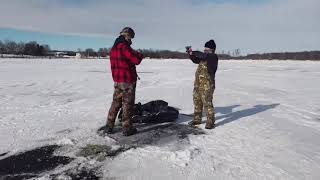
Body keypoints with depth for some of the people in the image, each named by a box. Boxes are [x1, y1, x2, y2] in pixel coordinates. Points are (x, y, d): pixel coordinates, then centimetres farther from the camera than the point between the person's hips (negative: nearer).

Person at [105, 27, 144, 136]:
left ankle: (109, 127, 20)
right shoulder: (125, 47, -18)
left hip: (117, 80, 8)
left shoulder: (114, 48, 10)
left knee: (116, 103, 16)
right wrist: (140, 55, 2)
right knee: (127, 105, 3)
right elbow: (136, 60, -20)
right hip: (128, 80, -8)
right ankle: (127, 129, 11)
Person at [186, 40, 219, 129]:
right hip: (198, 84, 9)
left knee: (207, 103, -7)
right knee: (197, 102, 14)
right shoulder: (204, 57, 15)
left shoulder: (213, 57, -8)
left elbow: (203, 55, -23)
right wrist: (190, 54, 8)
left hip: (207, 85, -9)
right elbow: (195, 60, 25)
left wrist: (193, 52, -12)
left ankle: (210, 122, 3)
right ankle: (197, 119, 27)